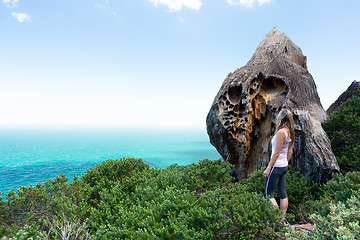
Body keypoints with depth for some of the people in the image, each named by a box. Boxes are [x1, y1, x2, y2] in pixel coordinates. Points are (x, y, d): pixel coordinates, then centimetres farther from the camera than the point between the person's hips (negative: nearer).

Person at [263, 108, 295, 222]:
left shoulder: (281, 132, -19)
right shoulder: (290, 133, 8)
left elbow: (276, 153, -20)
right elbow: (290, 152, 14)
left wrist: (268, 168, -16)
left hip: (276, 166, -9)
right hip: (284, 166, 9)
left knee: (269, 193, 0)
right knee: (283, 193, 13)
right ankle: (282, 219, 21)